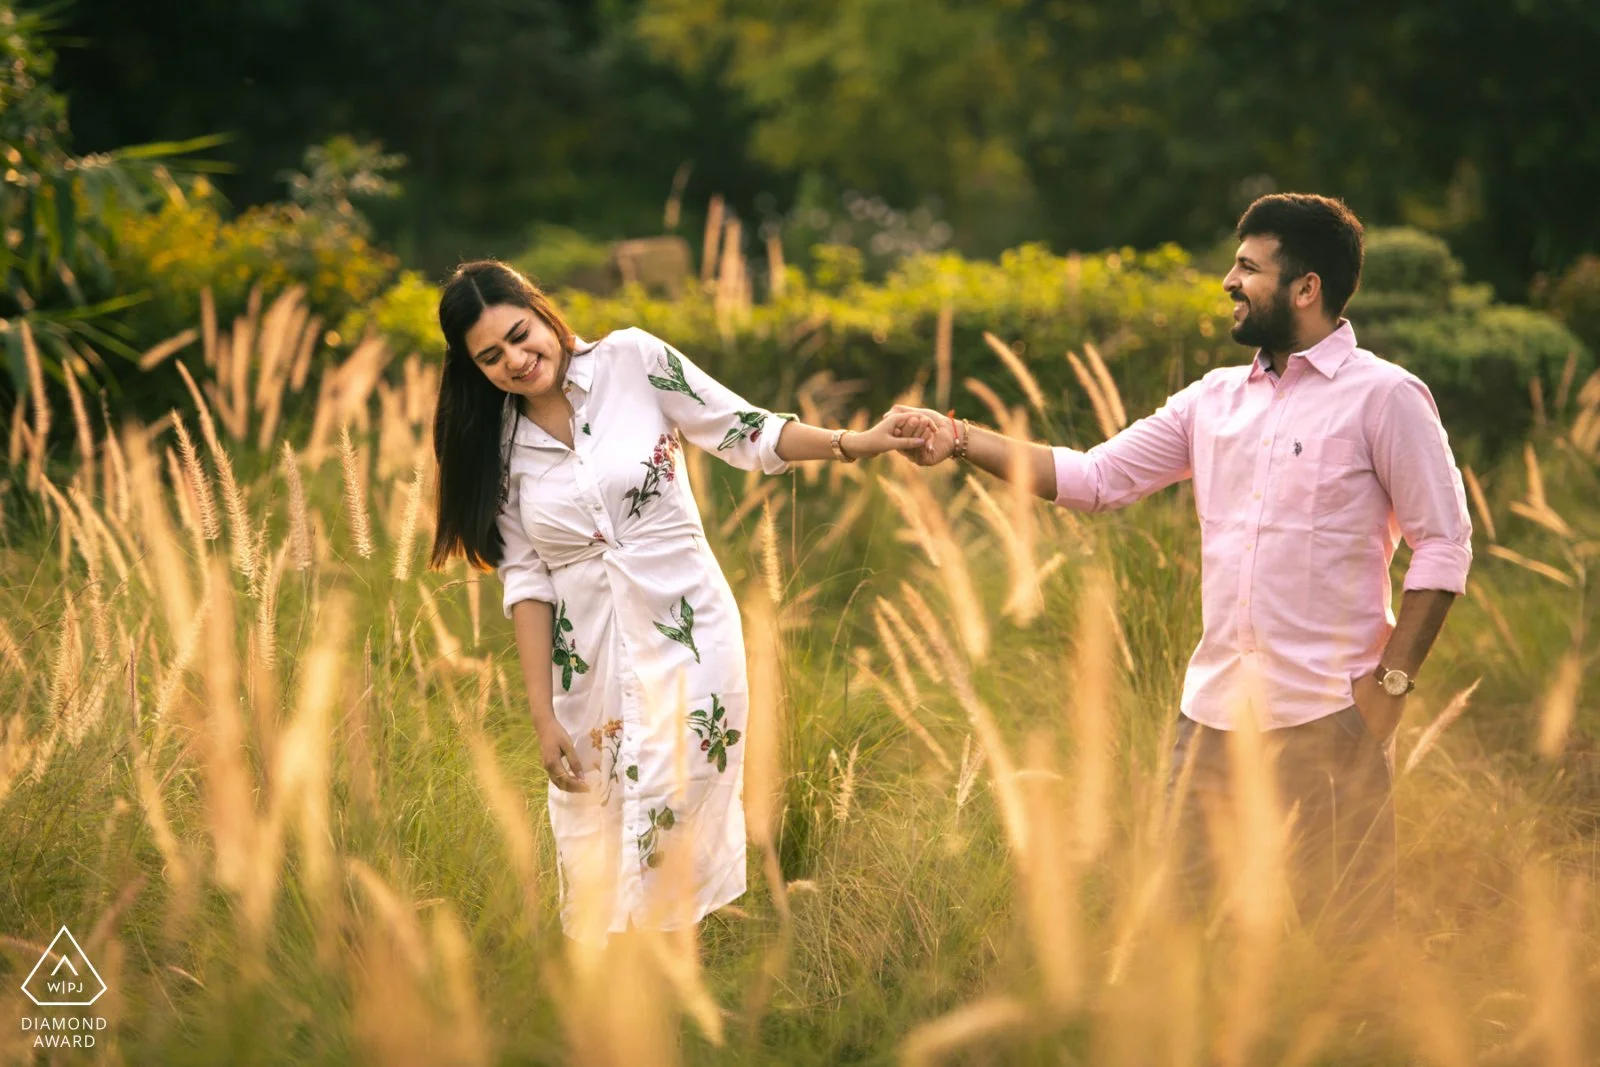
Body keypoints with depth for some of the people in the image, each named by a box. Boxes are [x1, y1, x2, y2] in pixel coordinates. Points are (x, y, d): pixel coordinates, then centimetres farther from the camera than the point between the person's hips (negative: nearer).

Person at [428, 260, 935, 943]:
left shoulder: (632, 360, -5)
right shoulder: (494, 446, 2)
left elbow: (747, 434, -3)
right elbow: (527, 581, 1)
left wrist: (858, 444, -17)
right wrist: (543, 715, -2)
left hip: (686, 638, -2)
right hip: (588, 665, 3)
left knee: (675, 847, -6)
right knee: (598, 862, 6)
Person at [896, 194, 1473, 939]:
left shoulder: (1383, 396, -5)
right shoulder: (1214, 399, 12)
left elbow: (1444, 546, -6)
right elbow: (1093, 478, 12)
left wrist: (1391, 681, -12)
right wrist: (961, 439, 4)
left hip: (1329, 717, -6)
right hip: (1214, 710, 6)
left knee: (1347, 933, 0)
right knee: (1182, 921, 10)